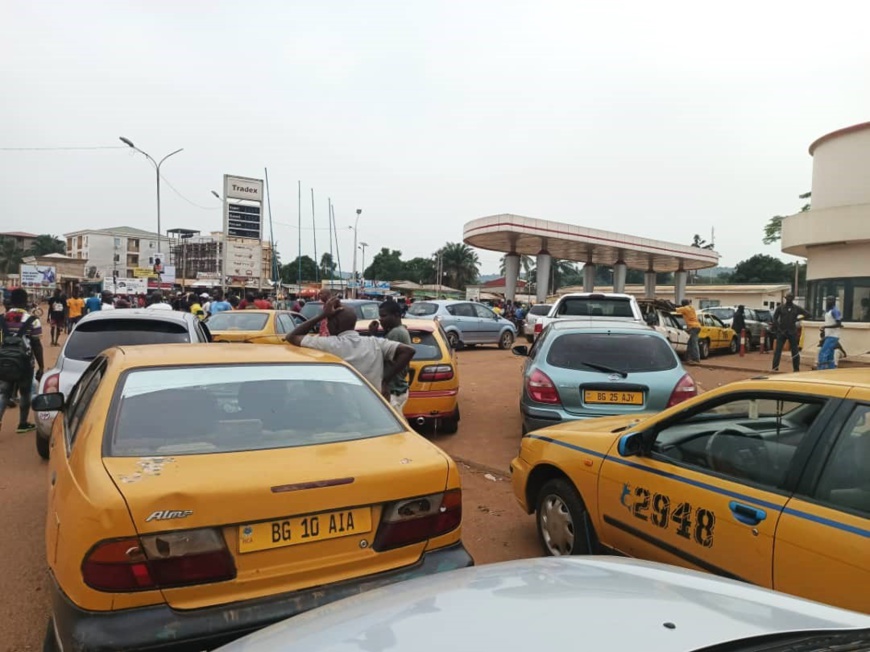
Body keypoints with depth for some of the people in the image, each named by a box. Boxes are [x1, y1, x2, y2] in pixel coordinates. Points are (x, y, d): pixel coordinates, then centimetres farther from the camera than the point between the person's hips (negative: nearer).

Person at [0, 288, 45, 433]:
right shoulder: (32, 321, -10)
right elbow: (37, 346, -9)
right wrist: (41, 367, -2)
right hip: (24, 364, -3)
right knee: (25, 394, 12)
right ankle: (22, 424, 22)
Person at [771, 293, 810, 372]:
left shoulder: (796, 308, 4)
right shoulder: (780, 307, 1)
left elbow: (807, 314, 7)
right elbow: (775, 318, 2)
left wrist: (797, 319, -4)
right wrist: (778, 329, -8)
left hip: (792, 332, 1)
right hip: (781, 332, -1)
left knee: (795, 351, 7)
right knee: (777, 350, -6)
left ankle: (796, 369, 17)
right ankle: (775, 368, -4)